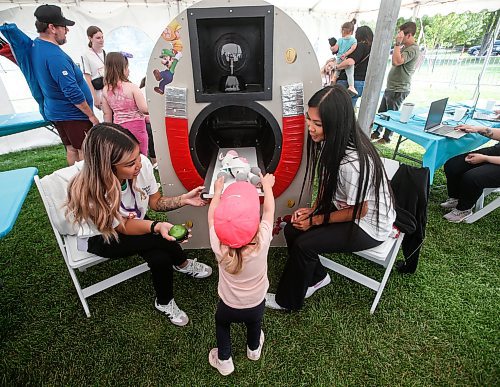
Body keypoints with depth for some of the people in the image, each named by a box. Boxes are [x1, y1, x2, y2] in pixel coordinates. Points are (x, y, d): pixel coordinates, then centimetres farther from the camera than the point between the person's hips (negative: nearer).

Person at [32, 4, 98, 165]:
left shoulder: (34, 46, 6)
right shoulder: (55, 56, -24)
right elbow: (72, 91, -26)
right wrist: (91, 115, -18)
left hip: (54, 110, 10)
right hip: (73, 114, -10)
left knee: (71, 149, 18)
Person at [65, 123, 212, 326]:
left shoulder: (142, 164, -26)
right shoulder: (89, 192, -36)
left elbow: (155, 202, -10)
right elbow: (124, 227, -25)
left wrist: (183, 199, -26)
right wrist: (157, 227, -42)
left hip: (134, 224, 4)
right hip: (100, 238, -4)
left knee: (160, 258, -19)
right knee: (160, 239, -27)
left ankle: (165, 303, 13)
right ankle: (183, 264, 4)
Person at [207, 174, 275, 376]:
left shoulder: (218, 245, -34)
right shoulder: (262, 240, -35)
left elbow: (212, 216, -14)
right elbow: (269, 210, -15)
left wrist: (217, 192, 2)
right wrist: (267, 186, 2)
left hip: (229, 306, -1)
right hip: (256, 306, 1)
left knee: (221, 321, 33)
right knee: (254, 322, 34)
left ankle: (224, 361, 46)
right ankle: (254, 349, 60)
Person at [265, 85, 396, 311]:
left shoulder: (353, 162, -35)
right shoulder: (331, 142, -11)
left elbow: (358, 211, -22)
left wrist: (316, 220, -14)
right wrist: (313, 209, -6)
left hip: (369, 224, -7)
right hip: (343, 206, 7)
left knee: (303, 244, -17)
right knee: (292, 230, -5)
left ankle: (288, 301, 9)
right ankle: (317, 277, 21)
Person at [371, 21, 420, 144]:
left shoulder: (413, 49, -17)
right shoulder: (404, 47, 14)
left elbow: (397, 61, -30)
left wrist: (398, 43, -25)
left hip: (398, 90, -10)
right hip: (390, 87, 10)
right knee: (381, 112, 16)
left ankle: (386, 138, 13)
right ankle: (377, 133, 28)